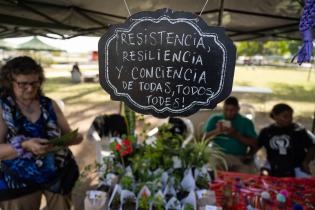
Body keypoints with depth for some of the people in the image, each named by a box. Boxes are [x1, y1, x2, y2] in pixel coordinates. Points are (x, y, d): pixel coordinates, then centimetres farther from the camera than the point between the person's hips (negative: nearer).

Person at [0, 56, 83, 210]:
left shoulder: (50, 105, -2)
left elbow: (67, 134, 3)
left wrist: (75, 138, -18)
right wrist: (24, 146, -30)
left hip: (59, 175, 3)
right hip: (19, 182, -2)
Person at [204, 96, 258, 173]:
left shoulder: (246, 122, 9)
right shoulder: (214, 119, 10)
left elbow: (254, 144, 0)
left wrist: (236, 135, -13)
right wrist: (216, 131, -15)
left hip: (239, 158, 1)